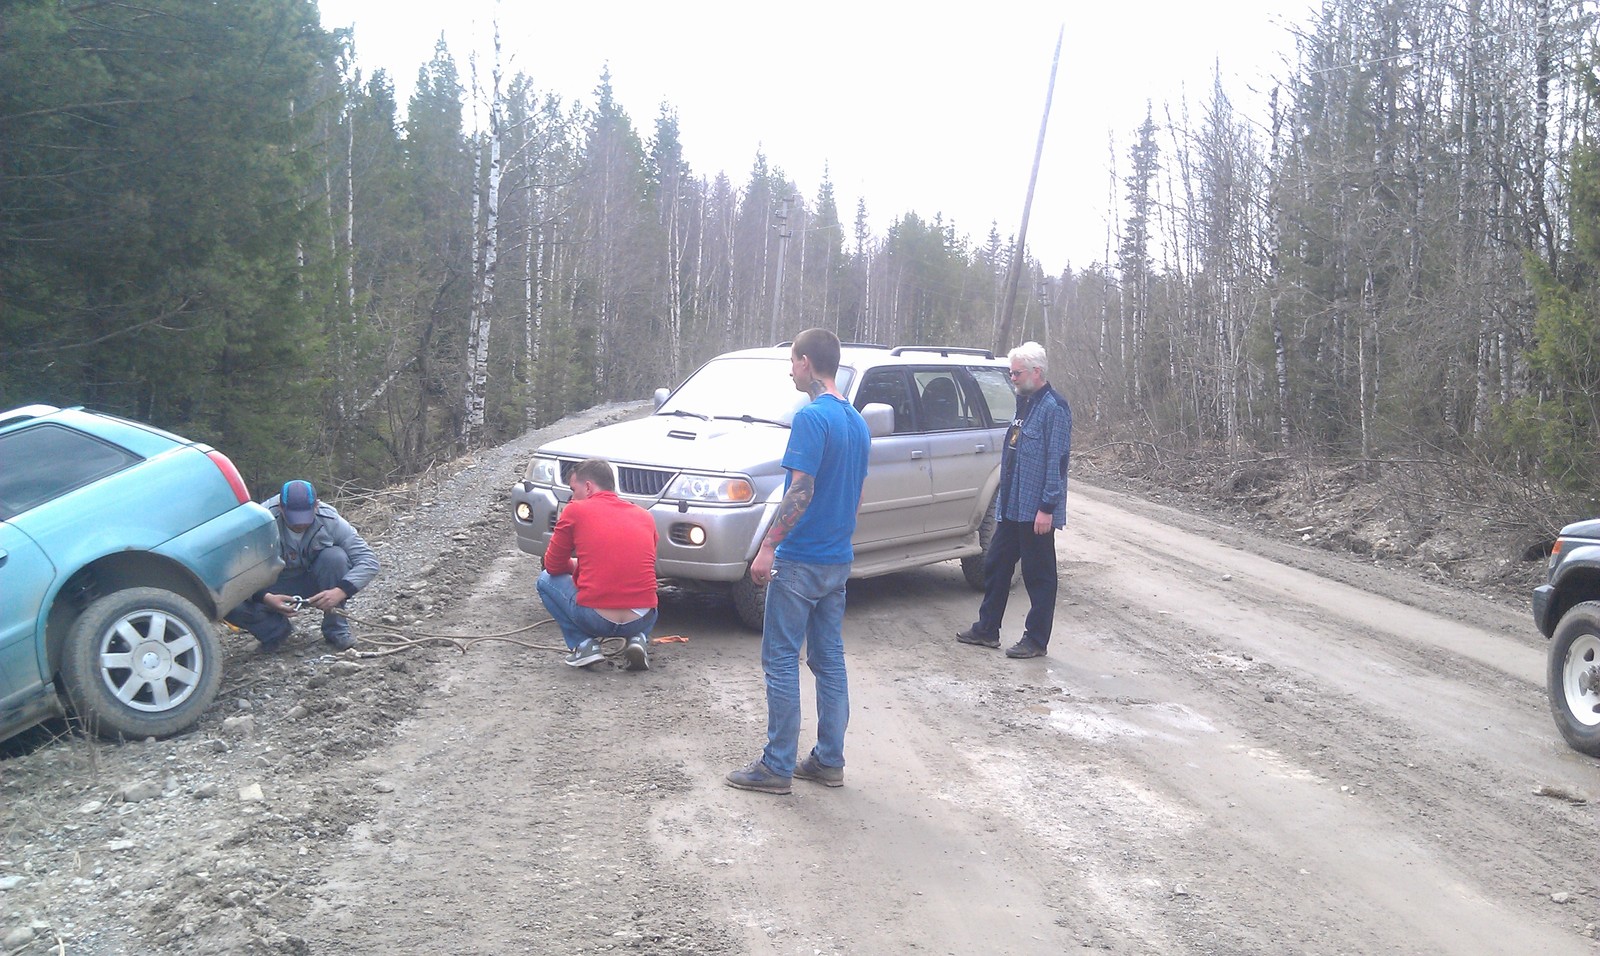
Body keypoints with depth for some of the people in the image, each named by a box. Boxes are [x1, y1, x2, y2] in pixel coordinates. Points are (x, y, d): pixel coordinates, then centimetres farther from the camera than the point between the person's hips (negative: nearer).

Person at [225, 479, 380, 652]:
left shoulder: (330, 521, -19)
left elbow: (368, 561, -21)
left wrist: (340, 591, -37)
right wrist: (265, 597, -42)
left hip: (313, 585, 1)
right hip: (274, 589, -1)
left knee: (335, 557, -30)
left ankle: (336, 628, -13)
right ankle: (277, 629, -1)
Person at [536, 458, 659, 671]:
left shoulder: (575, 511, 3)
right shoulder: (645, 516, 14)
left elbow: (553, 566, 12)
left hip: (594, 619, -4)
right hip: (641, 620, 4)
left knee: (546, 580, 23)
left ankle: (583, 645, 8)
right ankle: (638, 639, 9)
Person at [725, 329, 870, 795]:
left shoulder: (812, 417, -15)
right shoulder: (856, 421, 12)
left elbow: (801, 491, -22)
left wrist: (768, 546, -19)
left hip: (800, 561, -9)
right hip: (838, 559, 9)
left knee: (781, 661, -1)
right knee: (830, 660, 12)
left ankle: (777, 766, 4)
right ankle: (829, 761, 18)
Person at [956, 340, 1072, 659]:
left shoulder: (1054, 408, -16)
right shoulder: (1024, 403, 13)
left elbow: (1057, 461, -19)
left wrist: (1047, 507, -21)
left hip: (1035, 510, -9)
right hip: (1012, 506, 9)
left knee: (1038, 575, 3)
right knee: (995, 566, 15)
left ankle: (1036, 640, 13)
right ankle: (986, 629, 27)